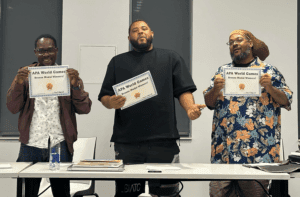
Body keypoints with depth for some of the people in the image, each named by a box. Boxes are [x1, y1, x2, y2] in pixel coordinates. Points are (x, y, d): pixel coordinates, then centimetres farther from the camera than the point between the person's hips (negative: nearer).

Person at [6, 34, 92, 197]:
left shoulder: (68, 75, 7)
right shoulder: (25, 74, 9)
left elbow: (84, 109, 1)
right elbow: (12, 107, 2)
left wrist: (75, 85, -15)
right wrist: (19, 84, -14)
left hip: (60, 145, 0)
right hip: (31, 145, 1)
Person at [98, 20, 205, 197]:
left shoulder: (171, 58, 16)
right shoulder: (118, 62, 18)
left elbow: (184, 90, 8)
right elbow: (104, 96, 14)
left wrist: (190, 107, -13)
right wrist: (112, 102, -9)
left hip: (164, 140, -1)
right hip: (126, 141, 1)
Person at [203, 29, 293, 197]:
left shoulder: (269, 71, 9)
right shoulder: (223, 70, 16)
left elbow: (286, 100, 5)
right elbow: (209, 102, 13)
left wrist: (269, 87, -11)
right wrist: (216, 89, -7)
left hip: (257, 147, -2)